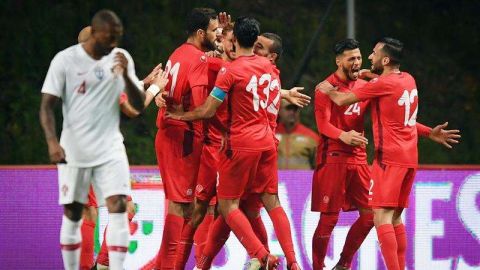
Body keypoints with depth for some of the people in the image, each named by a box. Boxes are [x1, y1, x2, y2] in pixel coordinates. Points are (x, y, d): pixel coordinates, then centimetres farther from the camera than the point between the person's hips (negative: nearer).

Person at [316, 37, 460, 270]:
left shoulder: (383, 84, -12)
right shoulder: (409, 81, 11)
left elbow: (342, 100, -3)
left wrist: (327, 89, 11)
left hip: (389, 158, -8)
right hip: (409, 157, 8)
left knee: (381, 216, -11)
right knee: (395, 217, 14)